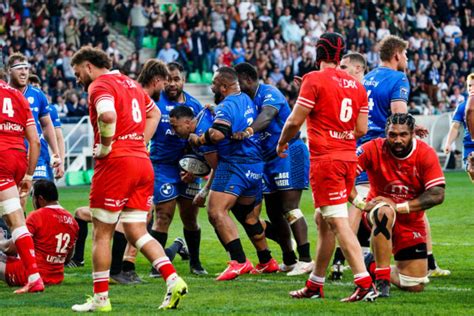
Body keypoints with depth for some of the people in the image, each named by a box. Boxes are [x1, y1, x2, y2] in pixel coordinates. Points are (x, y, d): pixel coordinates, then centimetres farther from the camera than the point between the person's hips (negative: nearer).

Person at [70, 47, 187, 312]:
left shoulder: (100, 85, -7)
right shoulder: (130, 83, 20)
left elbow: (108, 115, -29)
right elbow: (154, 113, 35)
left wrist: (105, 146, -15)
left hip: (116, 162, -8)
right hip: (143, 162, 8)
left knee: (102, 234, 3)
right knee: (136, 232, 8)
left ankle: (100, 298, 6)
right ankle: (173, 279, -9)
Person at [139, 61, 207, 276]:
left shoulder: (194, 105, 6)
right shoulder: (156, 100, -4)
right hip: (163, 167, -4)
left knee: (190, 217, 11)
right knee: (163, 215, -10)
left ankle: (195, 262, 26)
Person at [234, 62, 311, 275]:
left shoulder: (269, 93, -14)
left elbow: (267, 116, -33)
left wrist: (249, 130, -50)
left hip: (289, 152, -10)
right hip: (269, 159, 10)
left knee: (289, 208, -16)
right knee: (274, 213, 9)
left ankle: (305, 259, -17)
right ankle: (289, 261, 17)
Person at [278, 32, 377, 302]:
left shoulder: (315, 80, -9)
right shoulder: (356, 85, 9)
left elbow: (295, 121, -9)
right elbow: (361, 129, 9)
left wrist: (283, 142, 10)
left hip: (325, 159, -7)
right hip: (349, 157, 7)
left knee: (339, 223, -9)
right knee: (323, 219, 17)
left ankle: (365, 284, -18)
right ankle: (315, 285, 24)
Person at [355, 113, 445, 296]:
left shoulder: (426, 154, -14)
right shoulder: (374, 149, -17)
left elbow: (437, 195, -19)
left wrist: (399, 206, -26)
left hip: (411, 223, 2)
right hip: (379, 212, -2)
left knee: (415, 286, -2)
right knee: (385, 212, -42)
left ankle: (373, 267, 28)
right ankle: (382, 280, -32)